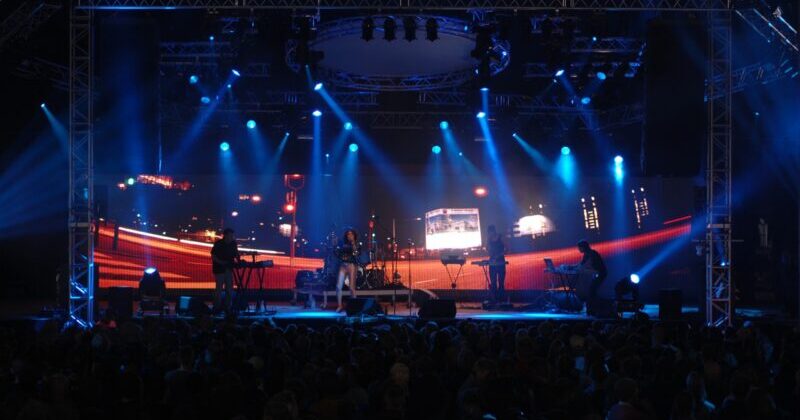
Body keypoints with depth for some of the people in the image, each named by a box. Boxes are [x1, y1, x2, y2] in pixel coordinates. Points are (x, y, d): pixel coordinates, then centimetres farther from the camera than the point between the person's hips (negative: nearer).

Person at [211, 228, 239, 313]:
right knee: (219, 288, -5)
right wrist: (221, 262, -25)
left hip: (229, 269, 6)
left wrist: (239, 261, -4)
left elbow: (236, 254, 15)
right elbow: (213, 256, -12)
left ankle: (227, 307, 14)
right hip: (219, 269, -6)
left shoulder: (233, 244, 4)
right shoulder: (218, 244, -11)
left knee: (229, 289, 6)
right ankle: (217, 308, 0)